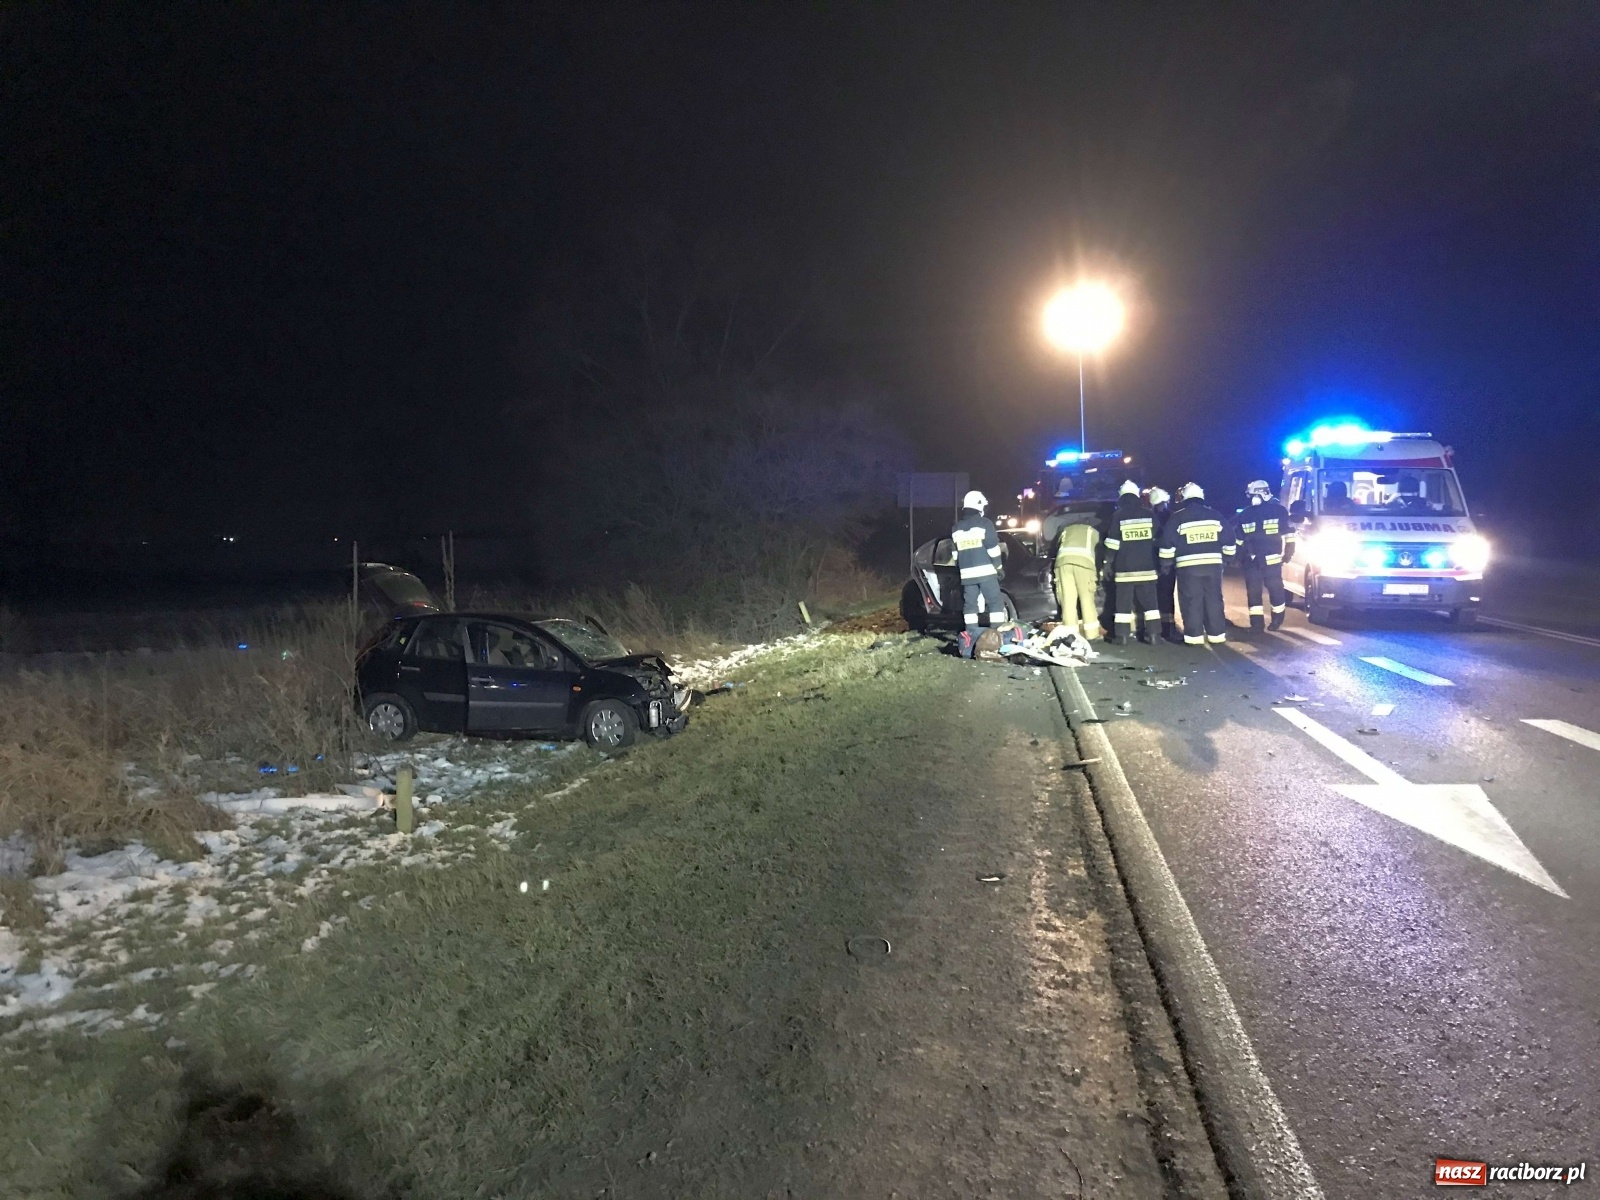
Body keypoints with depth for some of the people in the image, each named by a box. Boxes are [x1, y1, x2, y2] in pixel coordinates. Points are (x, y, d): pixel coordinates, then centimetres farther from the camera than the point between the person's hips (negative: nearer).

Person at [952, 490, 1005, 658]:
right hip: (985, 571, -5)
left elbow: (955, 552, 16)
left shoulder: (956, 528, 12)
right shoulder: (984, 523, -6)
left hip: (966, 573, 5)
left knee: (970, 605, 8)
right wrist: (998, 567, 1)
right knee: (995, 602, 0)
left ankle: (971, 636, 5)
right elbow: (993, 548, -8)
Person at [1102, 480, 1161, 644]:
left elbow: (1112, 543, -6)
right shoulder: (1149, 514, 6)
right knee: (1149, 600, 7)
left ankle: (1122, 636, 0)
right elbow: (1157, 540, 10)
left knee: (1124, 601, 1)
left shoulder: (1117, 515, -3)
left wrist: (1108, 563, 2)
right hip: (1147, 566, 3)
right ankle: (1151, 634, 5)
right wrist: (1158, 563, 19)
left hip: (1125, 567, -2)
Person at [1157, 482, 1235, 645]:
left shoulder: (1176, 517, -2)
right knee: (1214, 599, 10)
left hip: (1188, 566, -3)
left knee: (1191, 601, 2)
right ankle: (1217, 634, 13)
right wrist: (1229, 555, 25)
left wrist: (1166, 563, 6)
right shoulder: (1215, 514, 9)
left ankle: (1194, 636, 1)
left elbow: (1168, 543, -3)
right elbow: (1228, 541, 12)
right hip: (1213, 564, 3)